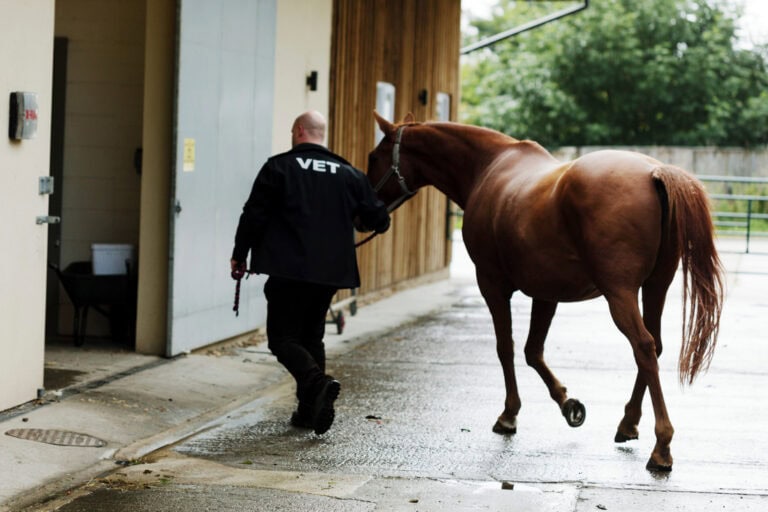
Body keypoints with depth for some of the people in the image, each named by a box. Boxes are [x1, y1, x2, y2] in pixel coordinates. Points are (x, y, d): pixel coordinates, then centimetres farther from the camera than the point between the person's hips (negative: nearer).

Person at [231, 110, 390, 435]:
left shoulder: (278, 167, -3)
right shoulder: (349, 174, 9)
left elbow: (254, 215, -5)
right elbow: (378, 219, 7)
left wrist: (239, 256, 6)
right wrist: (359, 222, 30)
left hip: (288, 270, -5)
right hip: (330, 272, 5)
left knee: (282, 338, 0)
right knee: (312, 337, 17)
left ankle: (318, 382, -26)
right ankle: (309, 410, 14)